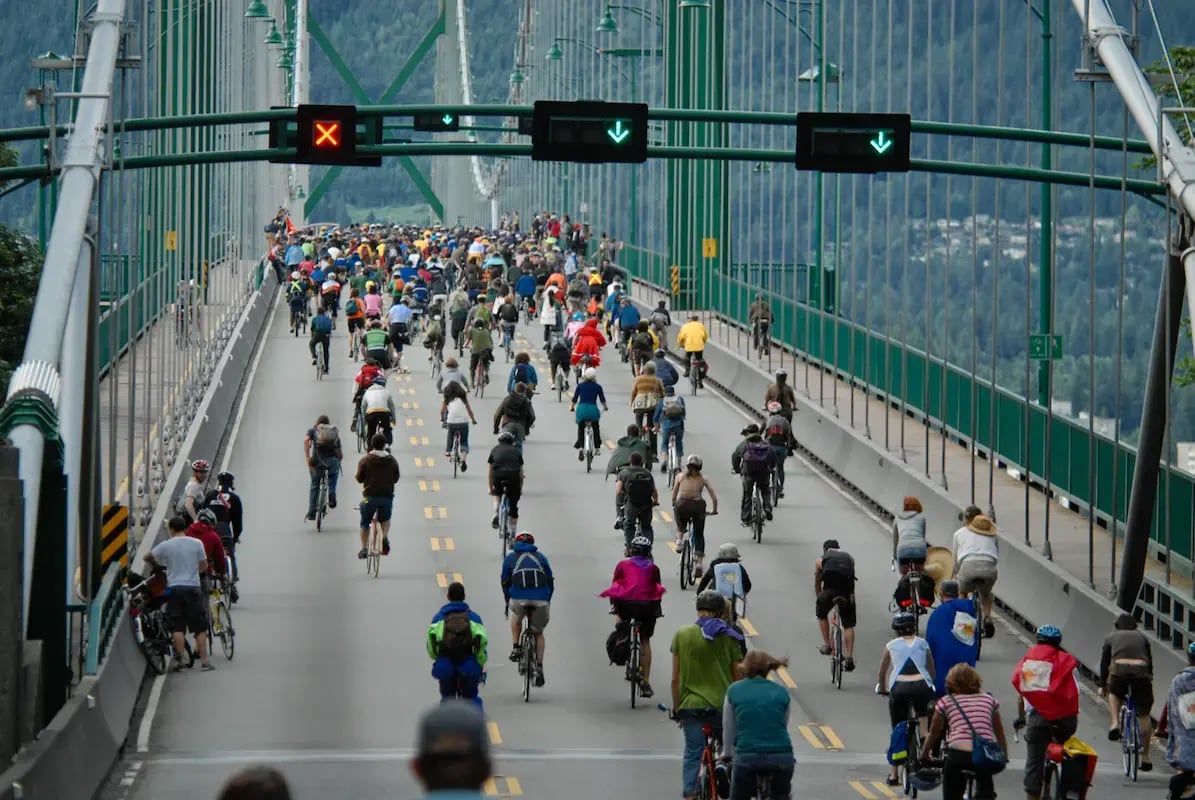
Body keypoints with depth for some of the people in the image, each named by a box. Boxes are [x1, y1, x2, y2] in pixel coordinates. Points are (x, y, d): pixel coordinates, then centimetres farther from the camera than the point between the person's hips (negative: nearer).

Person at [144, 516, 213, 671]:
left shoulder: (166, 546, -2)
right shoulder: (196, 544, -1)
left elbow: (147, 557, 11)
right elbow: (204, 567, 6)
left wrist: (156, 566, 31)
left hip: (174, 588, 0)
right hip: (193, 587, 0)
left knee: (178, 627, 2)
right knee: (200, 628, 5)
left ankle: (179, 660, -5)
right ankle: (204, 661, 2)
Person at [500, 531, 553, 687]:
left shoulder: (510, 558, 19)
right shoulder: (540, 557, 22)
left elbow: (505, 582, 25)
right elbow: (550, 581, 24)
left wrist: (507, 601, 39)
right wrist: (547, 601, 36)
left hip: (519, 598, -1)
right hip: (541, 600, 1)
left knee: (516, 616, 35)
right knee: (538, 633, 21)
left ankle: (515, 648, 20)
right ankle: (539, 667, 12)